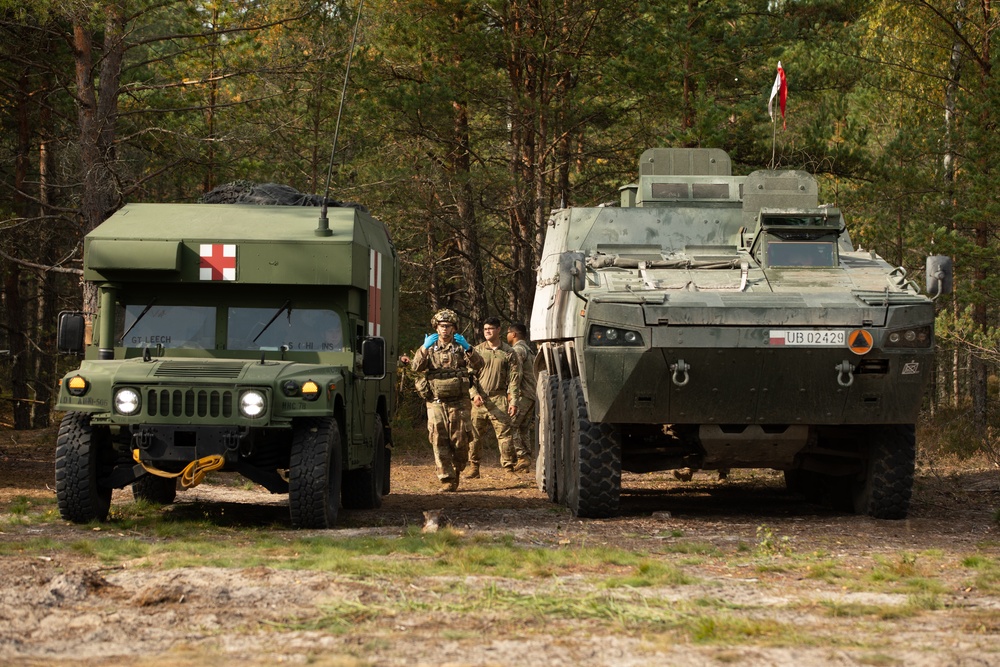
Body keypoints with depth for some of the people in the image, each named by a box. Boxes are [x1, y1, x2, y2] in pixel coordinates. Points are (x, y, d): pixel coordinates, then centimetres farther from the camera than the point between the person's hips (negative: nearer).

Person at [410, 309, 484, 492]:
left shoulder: (461, 347, 8)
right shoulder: (430, 349, 11)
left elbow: (478, 365, -6)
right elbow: (415, 367, -4)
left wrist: (468, 349, -22)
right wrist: (424, 349, -18)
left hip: (458, 403, -1)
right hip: (436, 403, 1)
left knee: (460, 441, -1)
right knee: (439, 443, -5)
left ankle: (457, 472, 22)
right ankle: (446, 480, -4)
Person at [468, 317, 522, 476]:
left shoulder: (508, 352, 5)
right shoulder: (477, 351, 8)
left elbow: (514, 379, 3)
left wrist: (513, 401, -5)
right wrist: (474, 394, -8)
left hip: (499, 399, -2)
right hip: (479, 399, 2)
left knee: (504, 433, -7)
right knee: (475, 434, 3)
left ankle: (509, 466, -4)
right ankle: (473, 467, 12)